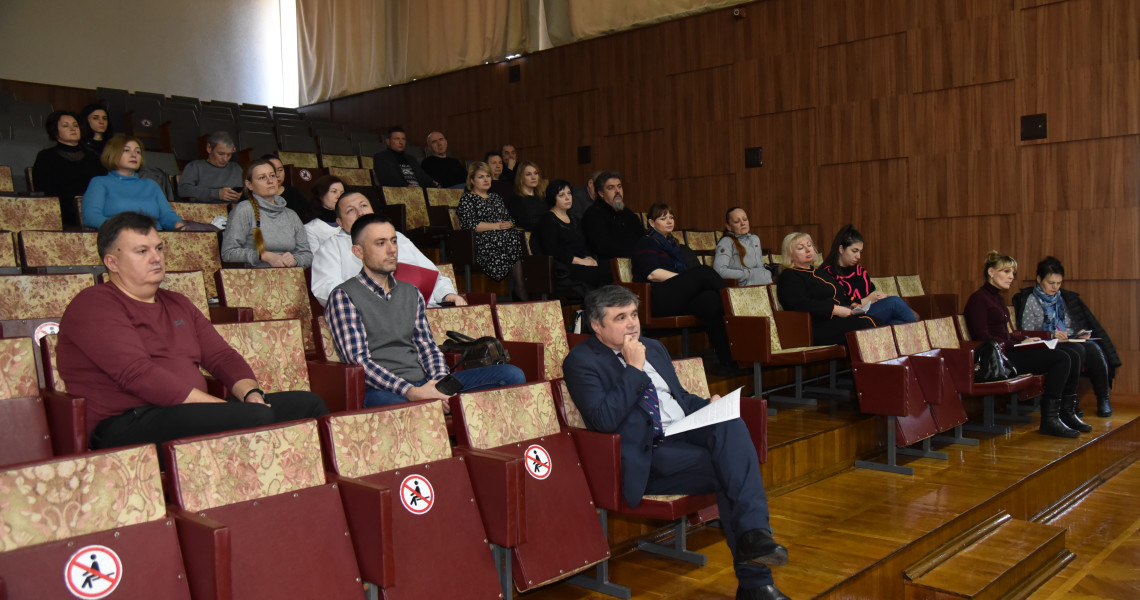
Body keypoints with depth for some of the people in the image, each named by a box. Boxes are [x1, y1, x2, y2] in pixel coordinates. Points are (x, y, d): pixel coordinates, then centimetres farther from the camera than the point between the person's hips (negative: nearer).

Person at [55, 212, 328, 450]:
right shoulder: (93, 306, -1)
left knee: (307, 403, -9)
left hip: (193, 411, 8)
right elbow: (139, 375, -15)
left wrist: (251, 393, -4)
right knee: (255, 418, -31)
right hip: (128, 424, -8)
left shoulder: (178, 304, 26)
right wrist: (222, 406, -19)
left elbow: (220, 355, 20)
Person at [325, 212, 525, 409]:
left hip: (424, 383, 6)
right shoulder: (344, 296, 1)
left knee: (512, 375, -14)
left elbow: (428, 348, 17)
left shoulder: (411, 293, 22)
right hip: (383, 391, -6)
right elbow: (359, 361, -9)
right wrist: (410, 392, -21)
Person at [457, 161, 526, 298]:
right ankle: (520, 292, -30)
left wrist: (508, 224, 1)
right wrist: (496, 226, -9)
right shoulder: (467, 198, 10)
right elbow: (468, 224, -6)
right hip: (482, 242, -5)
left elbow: (509, 218, 26)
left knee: (517, 238, -27)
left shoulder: (495, 197, 30)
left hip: (504, 237, 6)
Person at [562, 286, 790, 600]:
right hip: (648, 457, -6)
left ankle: (754, 534, -33)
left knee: (731, 425, -27)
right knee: (730, 471, -27)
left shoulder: (654, 348, 22)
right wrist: (634, 369, -14)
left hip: (687, 433, 7)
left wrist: (708, 405, 8)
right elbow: (604, 420, -16)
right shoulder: (581, 361, -3)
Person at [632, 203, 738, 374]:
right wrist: (690, 279, -10)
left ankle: (727, 361, -43)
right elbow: (652, 274, -7)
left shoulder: (678, 247, 33)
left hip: (681, 299, 6)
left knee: (711, 299, -31)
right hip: (658, 300, -6)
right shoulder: (646, 244, 11)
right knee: (704, 271, -27)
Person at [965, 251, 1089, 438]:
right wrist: (1018, 343, -12)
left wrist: (1025, 338, 4)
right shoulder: (978, 299, -8)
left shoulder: (997, 298, 22)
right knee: (1061, 358, -20)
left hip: (1010, 351, 9)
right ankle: (1049, 419, -18)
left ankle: (1067, 413, 3)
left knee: (1072, 355, -2)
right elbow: (983, 338, -15)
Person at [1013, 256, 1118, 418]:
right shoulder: (1030, 301, 3)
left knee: (1094, 348, -29)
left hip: (1072, 341, 5)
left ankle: (1103, 399, -18)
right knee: (1077, 350, -35)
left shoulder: (1066, 298, 21)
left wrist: (1082, 333, -1)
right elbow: (1027, 333, -6)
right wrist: (1051, 335, -20)